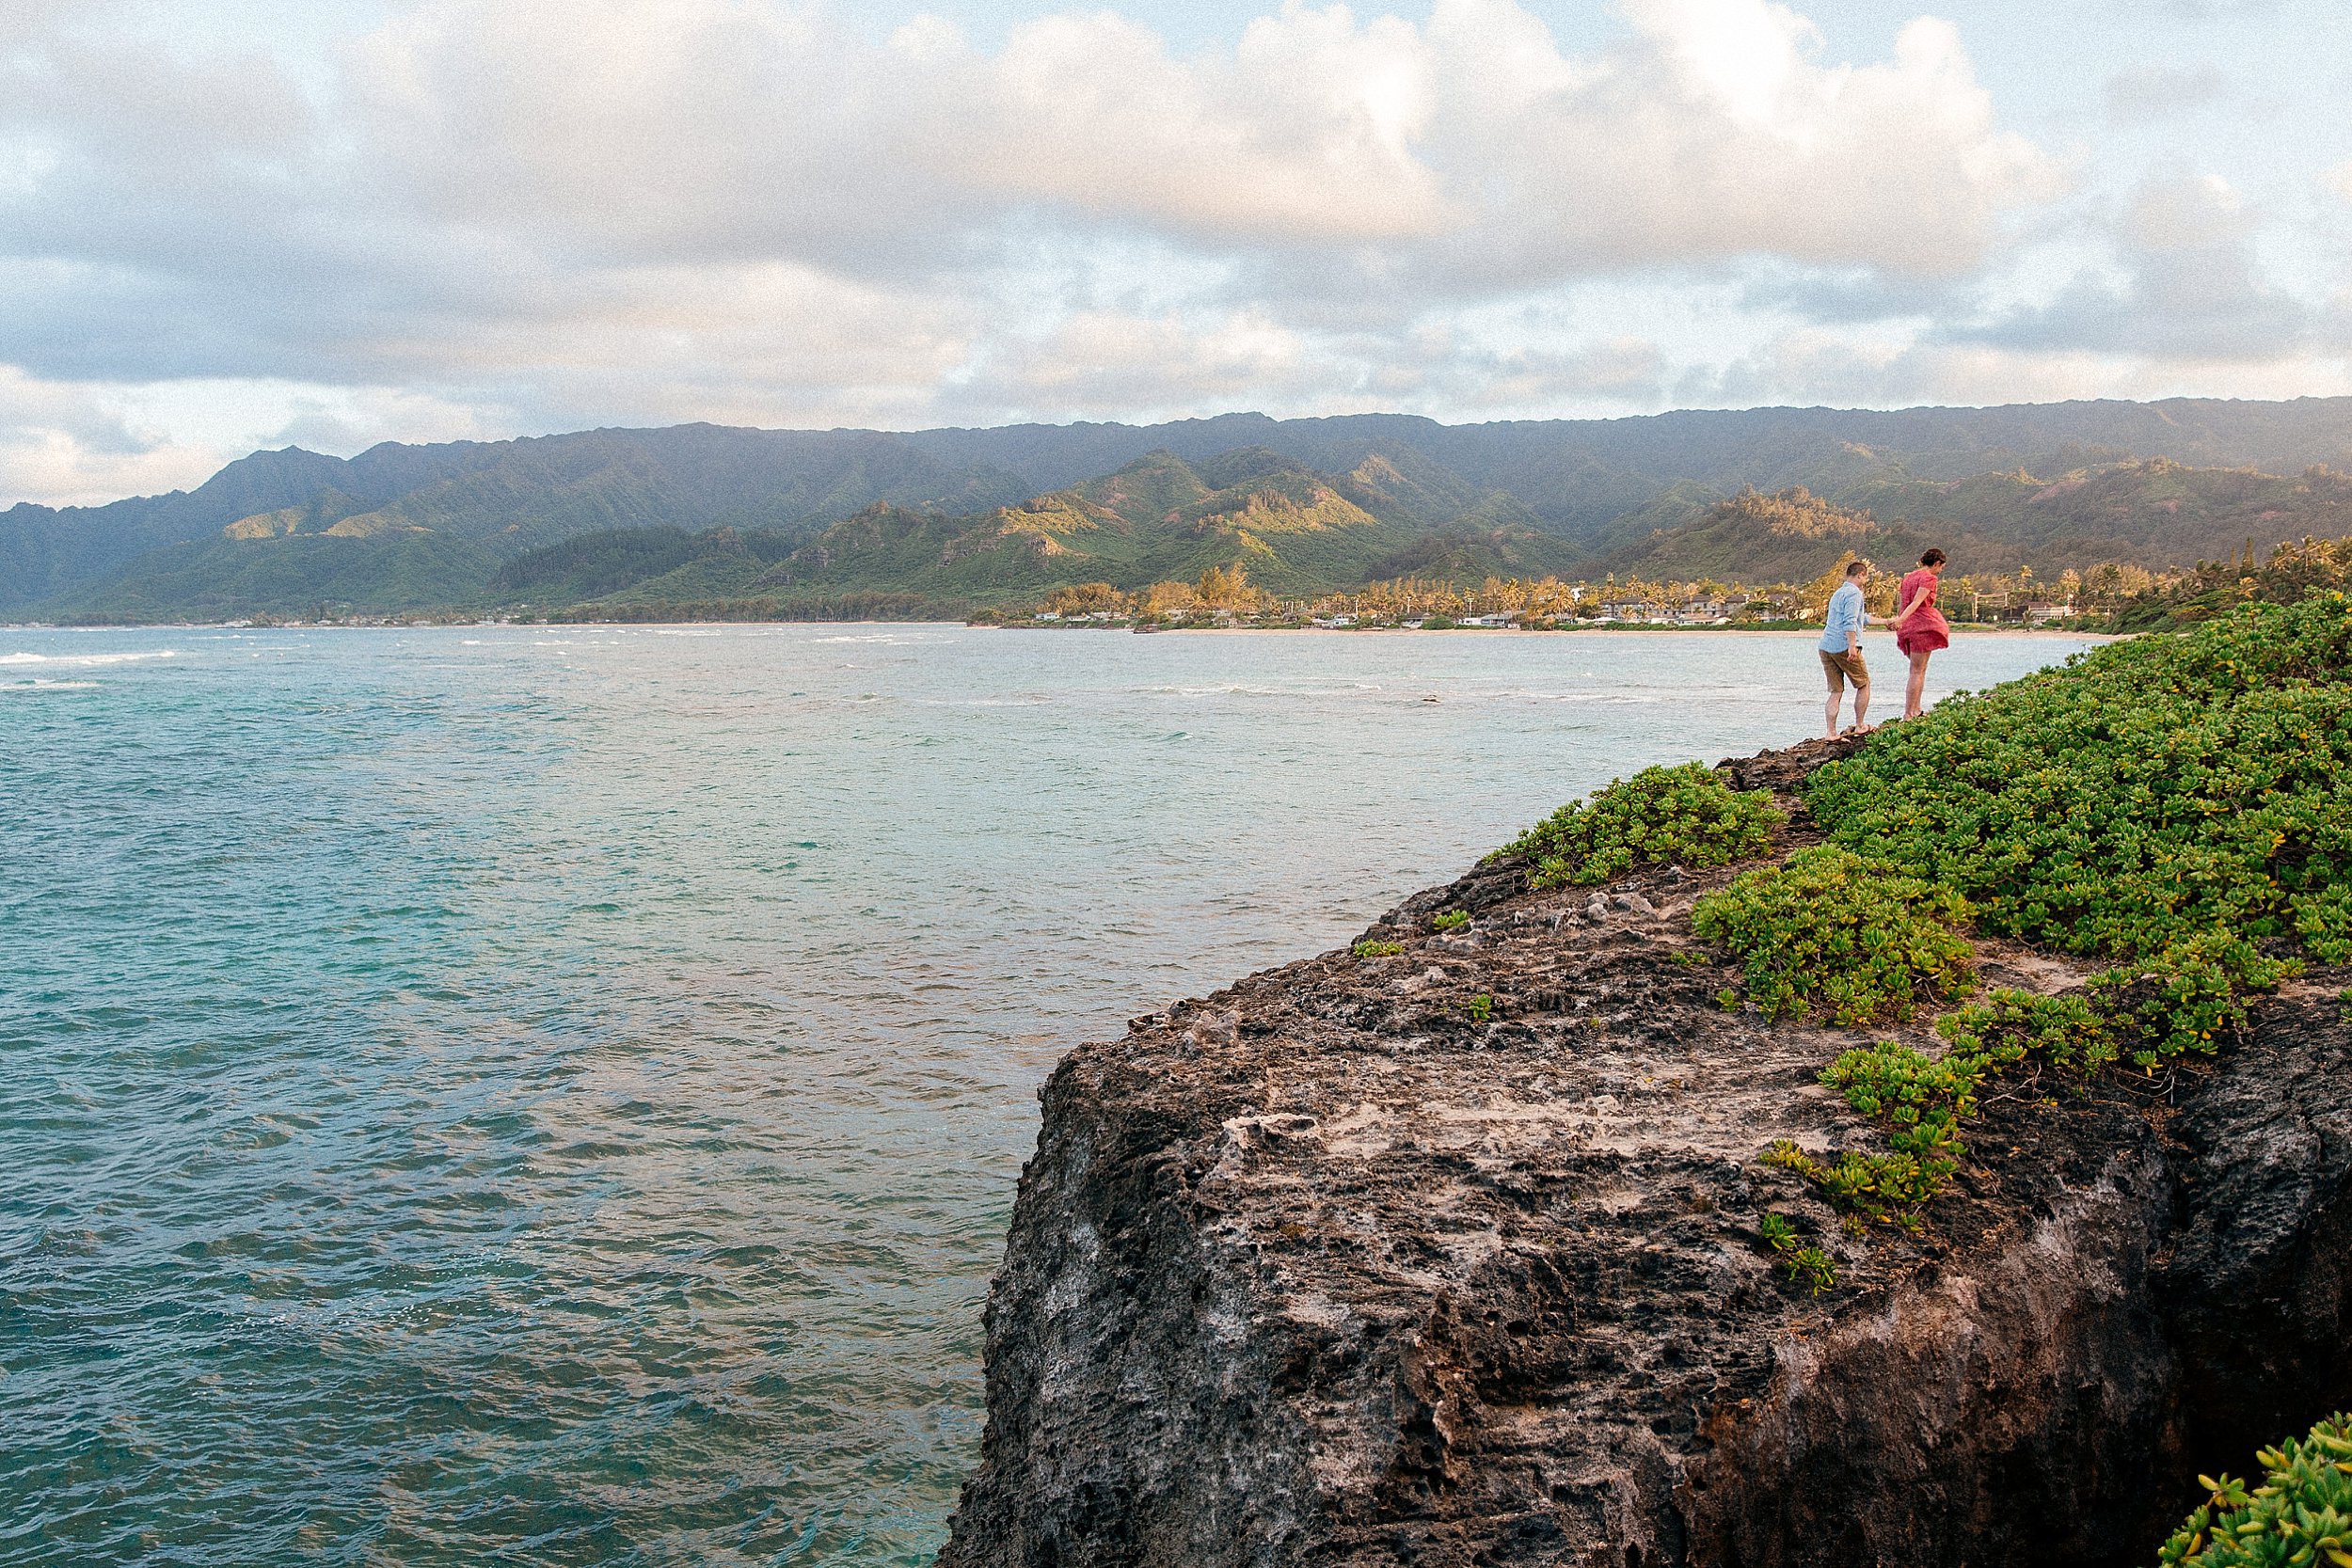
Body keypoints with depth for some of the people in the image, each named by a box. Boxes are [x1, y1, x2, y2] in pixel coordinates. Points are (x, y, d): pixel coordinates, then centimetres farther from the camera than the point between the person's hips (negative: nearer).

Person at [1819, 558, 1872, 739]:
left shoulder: (1838, 594, 25)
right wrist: (1852, 645, -27)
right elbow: (1850, 621, -20)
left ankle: (1831, 732, -1)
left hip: (1826, 647, 8)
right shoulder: (1854, 593, -5)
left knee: (1836, 691, 7)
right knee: (1864, 684, 10)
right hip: (1844, 647, -8)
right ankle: (1859, 726, 13)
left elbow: (1863, 618, 36)